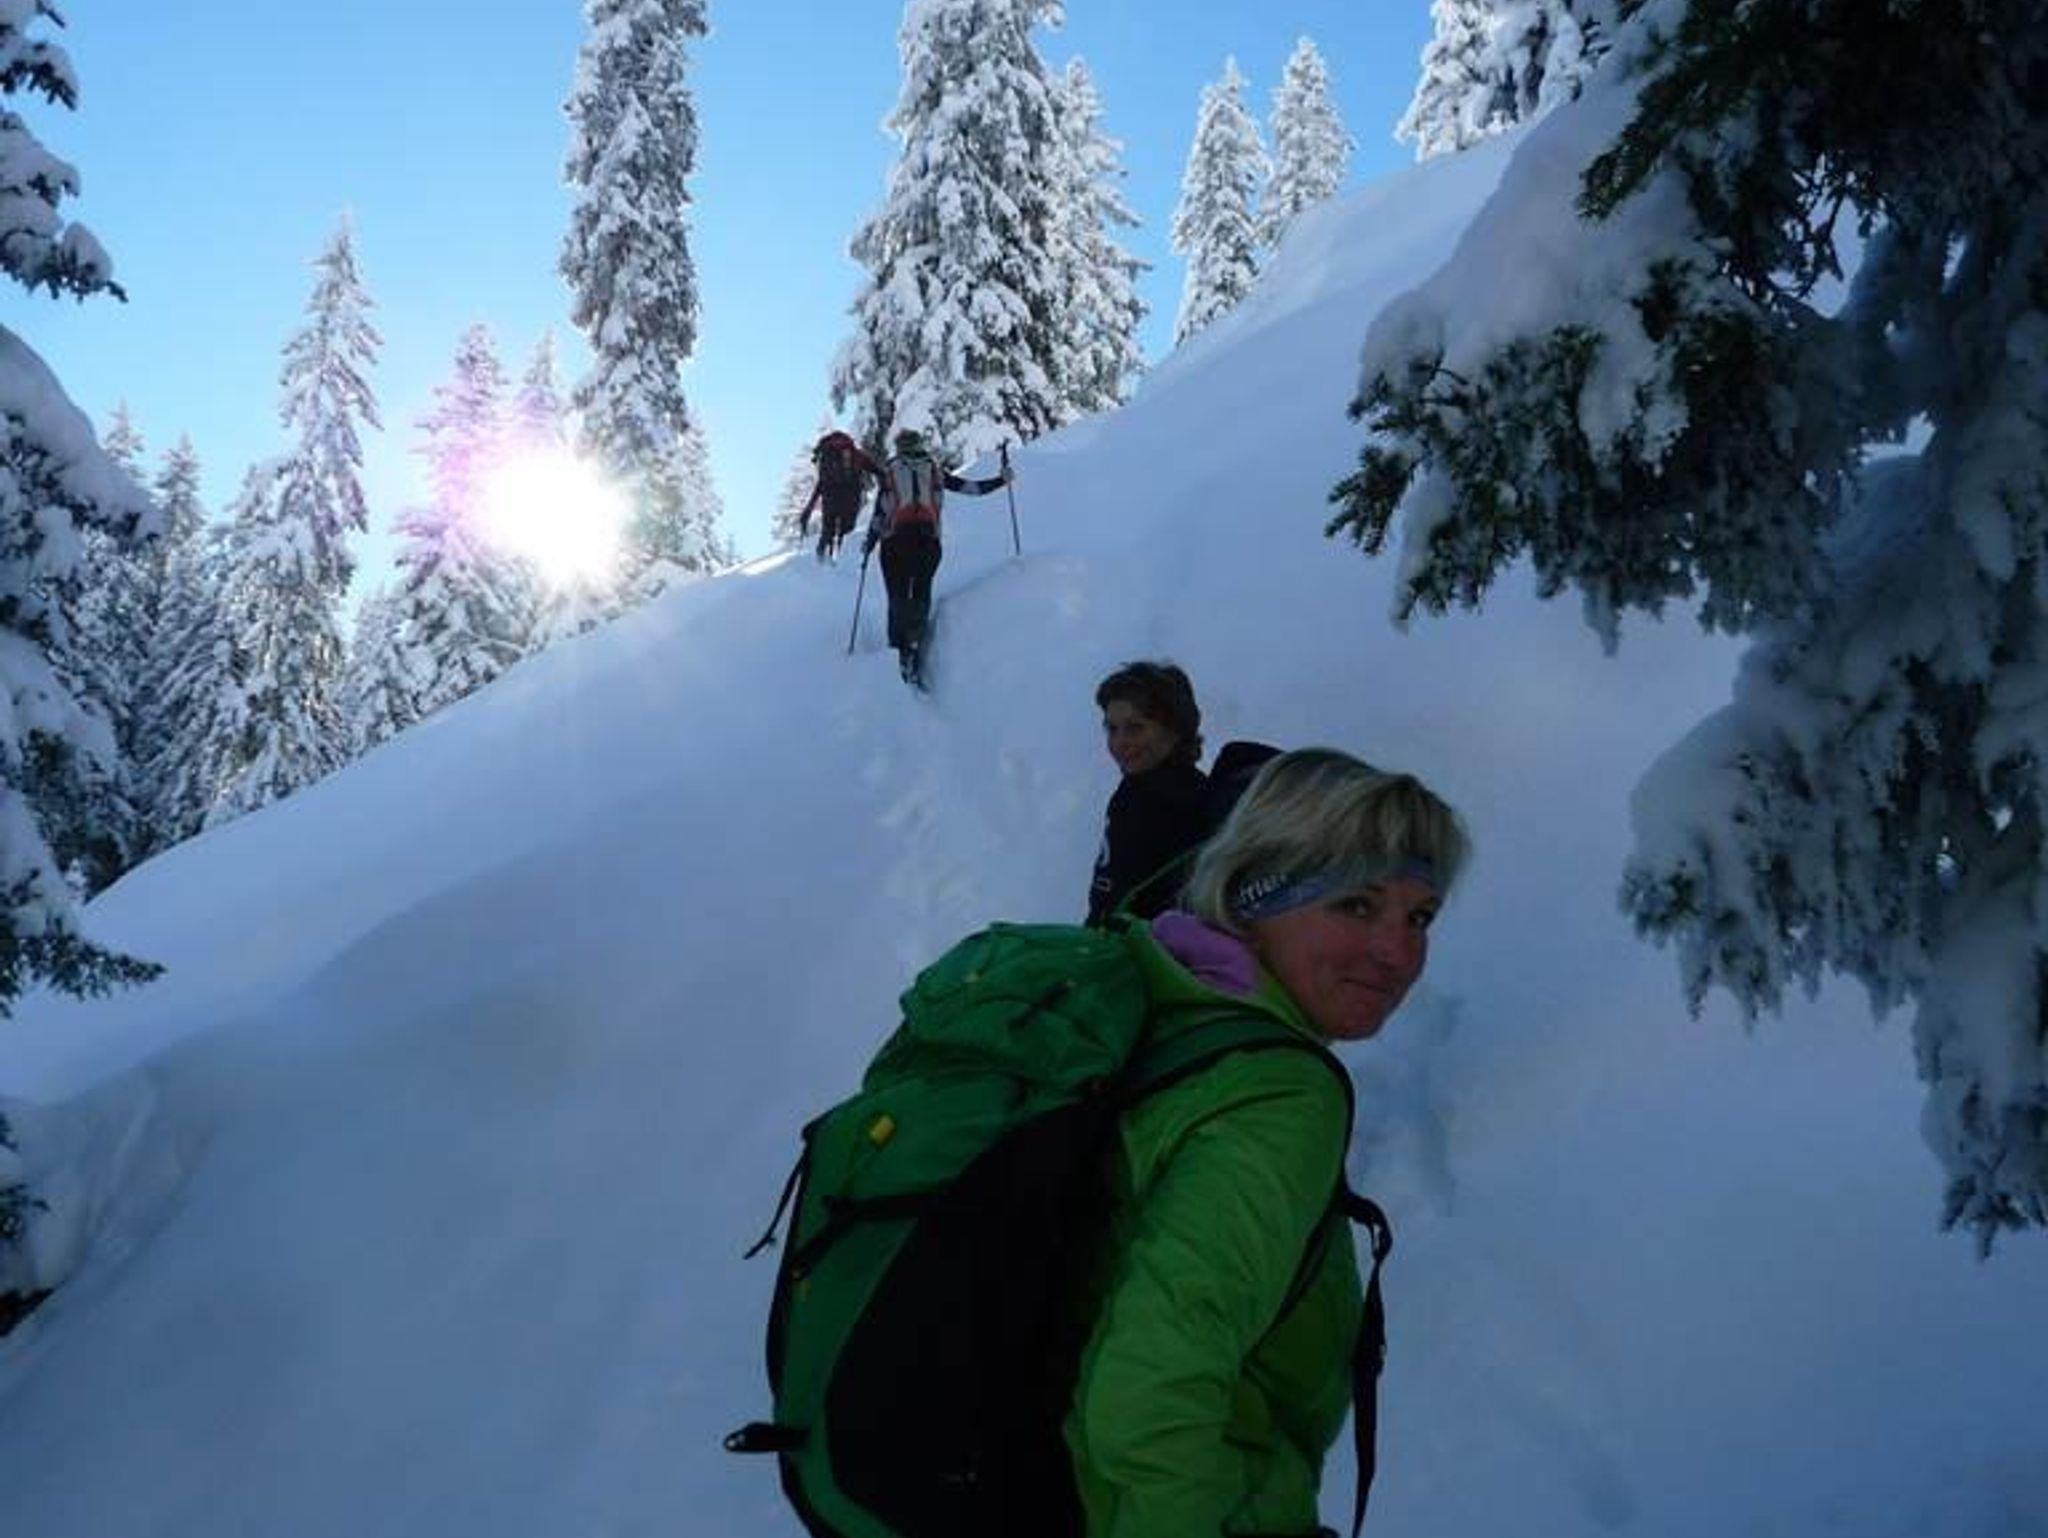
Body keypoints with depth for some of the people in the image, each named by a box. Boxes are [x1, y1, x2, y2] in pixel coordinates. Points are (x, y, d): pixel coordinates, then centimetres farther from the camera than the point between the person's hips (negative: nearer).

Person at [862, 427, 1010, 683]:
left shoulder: (889, 472, 11)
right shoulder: (934, 470, 14)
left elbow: (880, 513, 6)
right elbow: (967, 486, 13)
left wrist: (869, 544, 15)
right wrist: (1001, 480, 23)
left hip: (896, 540, -1)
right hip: (928, 539, 1)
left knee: (898, 596, 4)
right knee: (921, 594, 6)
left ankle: (902, 647, -12)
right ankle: (916, 640, -15)